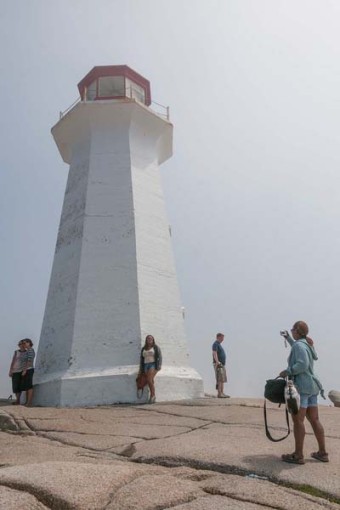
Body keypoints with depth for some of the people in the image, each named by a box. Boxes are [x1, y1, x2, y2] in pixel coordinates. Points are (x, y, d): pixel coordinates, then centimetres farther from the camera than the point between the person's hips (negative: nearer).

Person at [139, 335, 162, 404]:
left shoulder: (156, 348, 3)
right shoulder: (143, 349, 15)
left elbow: (159, 357, -3)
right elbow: (142, 359, 16)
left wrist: (159, 366, -14)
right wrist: (141, 369, 11)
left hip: (153, 365, -5)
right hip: (146, 366, 5)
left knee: (149, 380, -20)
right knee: (150, 381, -1)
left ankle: (153, 395, -9)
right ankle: (153, 396, 4)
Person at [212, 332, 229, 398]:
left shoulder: (219, 344, 21)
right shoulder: (215, 344, -10)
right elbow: (214, 353, -23)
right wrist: (217, 362, -35)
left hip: (222, 364, 10)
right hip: (218, 364, -10)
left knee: (223, 379, 8)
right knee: (219, 379, -11)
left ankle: (222, 393, 9)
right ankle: (219, 393, -11)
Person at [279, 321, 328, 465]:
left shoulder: (299, 345, -14)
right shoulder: (306, 344, 14)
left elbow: (303, 364, -27)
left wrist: (287, 371, -17)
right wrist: (288, 338, 40)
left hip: (301, 386, -10)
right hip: (311, 386, 10)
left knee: (297, 420, -5)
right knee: (314, 420, 13)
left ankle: (298, 455, -2)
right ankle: (322, 453, 19)